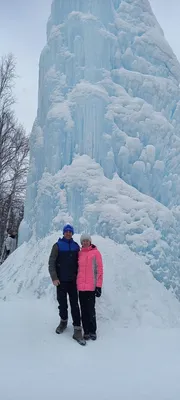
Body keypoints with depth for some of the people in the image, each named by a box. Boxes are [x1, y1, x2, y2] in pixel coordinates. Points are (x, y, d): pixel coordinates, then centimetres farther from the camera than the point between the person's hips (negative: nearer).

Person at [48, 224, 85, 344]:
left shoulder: (76, 246, 5)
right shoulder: (57, 246, -2)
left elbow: (78, 262, 10)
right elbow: (51, 263, -5)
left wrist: (78, 276, 6)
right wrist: (54, 278, -12)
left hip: (73, 280, 1)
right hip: (61, 280, -1)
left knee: (75, 305, -1)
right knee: (62, 303, 10)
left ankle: (77, 330, 1)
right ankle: (63, 321, 34)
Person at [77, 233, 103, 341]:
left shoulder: (96, 252, -3)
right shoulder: (80, 253, 9)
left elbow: (99, 270, -4)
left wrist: (99, 286, -8)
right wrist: (77, 283, 14)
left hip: (91, 286, -4)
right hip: (81, 286, 4)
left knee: (91, 310, -1)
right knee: (84, 310, 8)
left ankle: (93, 331, 15)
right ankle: (86, 331, 18)